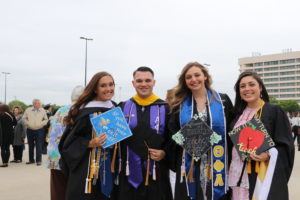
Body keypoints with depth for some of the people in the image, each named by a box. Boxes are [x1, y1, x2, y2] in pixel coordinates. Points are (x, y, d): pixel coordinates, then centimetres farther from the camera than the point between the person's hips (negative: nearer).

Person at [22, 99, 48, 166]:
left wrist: (41, 123, -7)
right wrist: (28, 123, -5)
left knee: (39, 146, -6)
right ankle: (31, 160, 21)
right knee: (30, 146, 10)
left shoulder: (42, 111, 2)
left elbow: (46, 119, 9)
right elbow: (24, 118, 10)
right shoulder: (28, 110, 3)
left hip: (39, 130, -1)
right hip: (30, 130, 1)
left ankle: (38, 160, -1)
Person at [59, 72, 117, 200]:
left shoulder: (114, 108, 6)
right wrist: (90, 143, -22)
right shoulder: (86, 111, -13)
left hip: (108, 168, 6)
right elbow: (69, 140, -10)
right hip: (87, 169, -6)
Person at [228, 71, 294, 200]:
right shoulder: (239, 114, 11)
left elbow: (286, 145, -6)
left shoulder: (274, 111, -4)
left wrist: (268, 155, -23)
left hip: (263, 176, -5)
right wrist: (231, 169, 9)